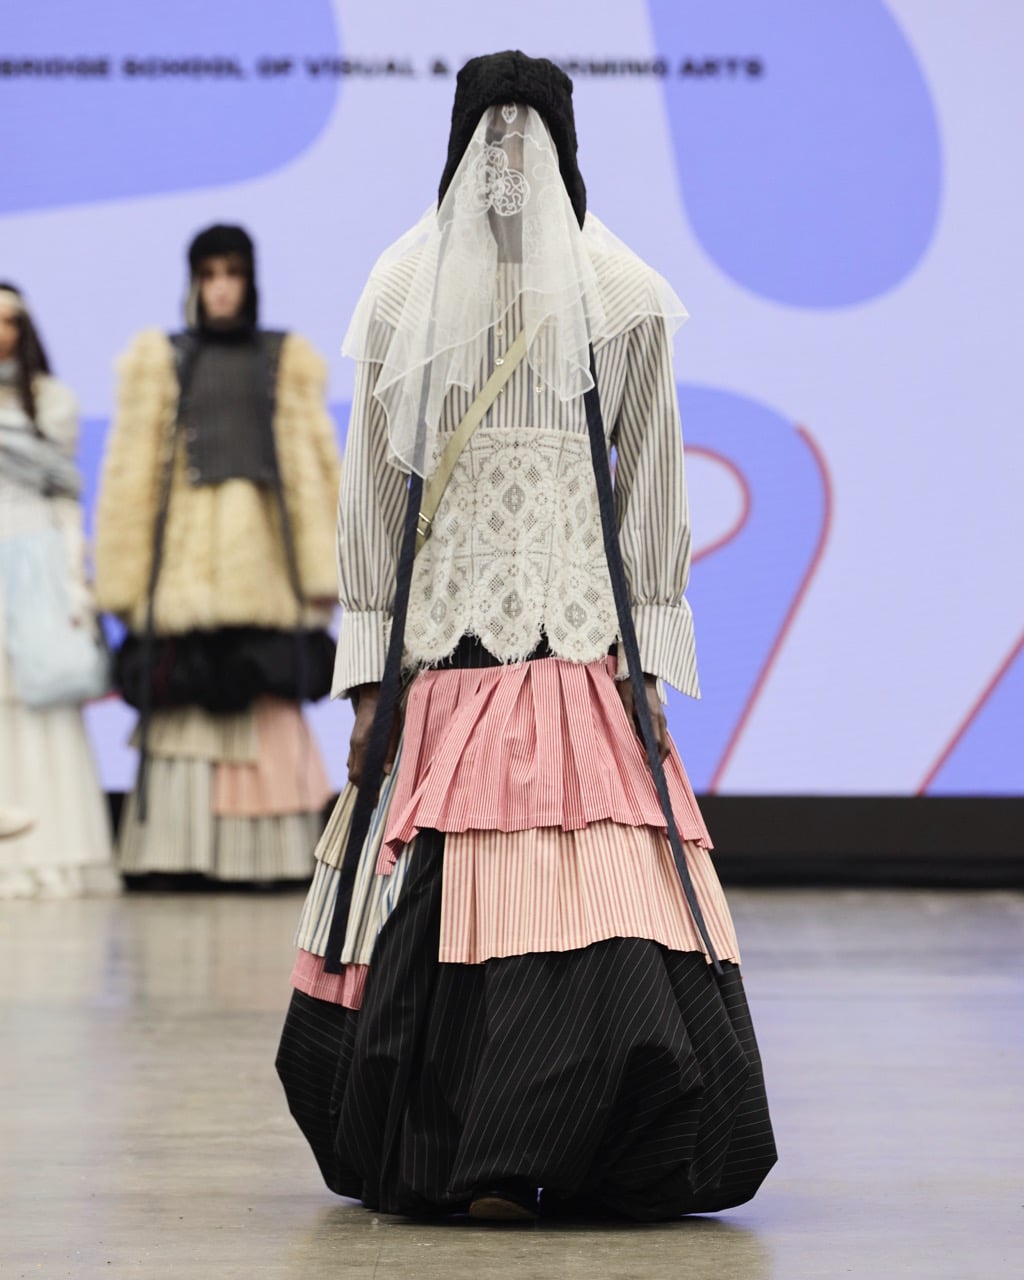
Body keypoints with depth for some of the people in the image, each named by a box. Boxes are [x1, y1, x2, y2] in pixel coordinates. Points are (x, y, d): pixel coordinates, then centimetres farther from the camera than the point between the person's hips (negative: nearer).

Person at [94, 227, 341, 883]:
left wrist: (320, 575, 1)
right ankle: (177, 850, -7)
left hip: (264, 558, 0)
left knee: (266, 710, -6)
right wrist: (126, 582, 1)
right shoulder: (160, 359, 13)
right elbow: (131, 472, 9)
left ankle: (264, 854, -3)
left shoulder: (289, 360, 14)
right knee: (185, 708, -8)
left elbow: (315, 466, 10)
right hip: (184, 569, 0)